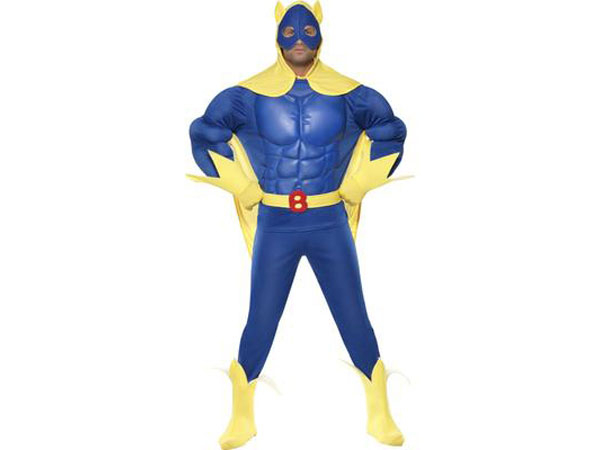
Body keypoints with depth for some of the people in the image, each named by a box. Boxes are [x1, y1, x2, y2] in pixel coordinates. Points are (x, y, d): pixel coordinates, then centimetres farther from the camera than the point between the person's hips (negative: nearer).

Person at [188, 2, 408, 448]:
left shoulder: (347, 93, -1)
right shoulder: (251, 94, -3)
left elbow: (390, 131, 12)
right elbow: (205, 134, 6)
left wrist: (353, 189, 6)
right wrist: (247, 192, 2)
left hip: (330, 224, 1)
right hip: (275, 224, 0)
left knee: (355, 320, 3)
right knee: (261, 323, 2)